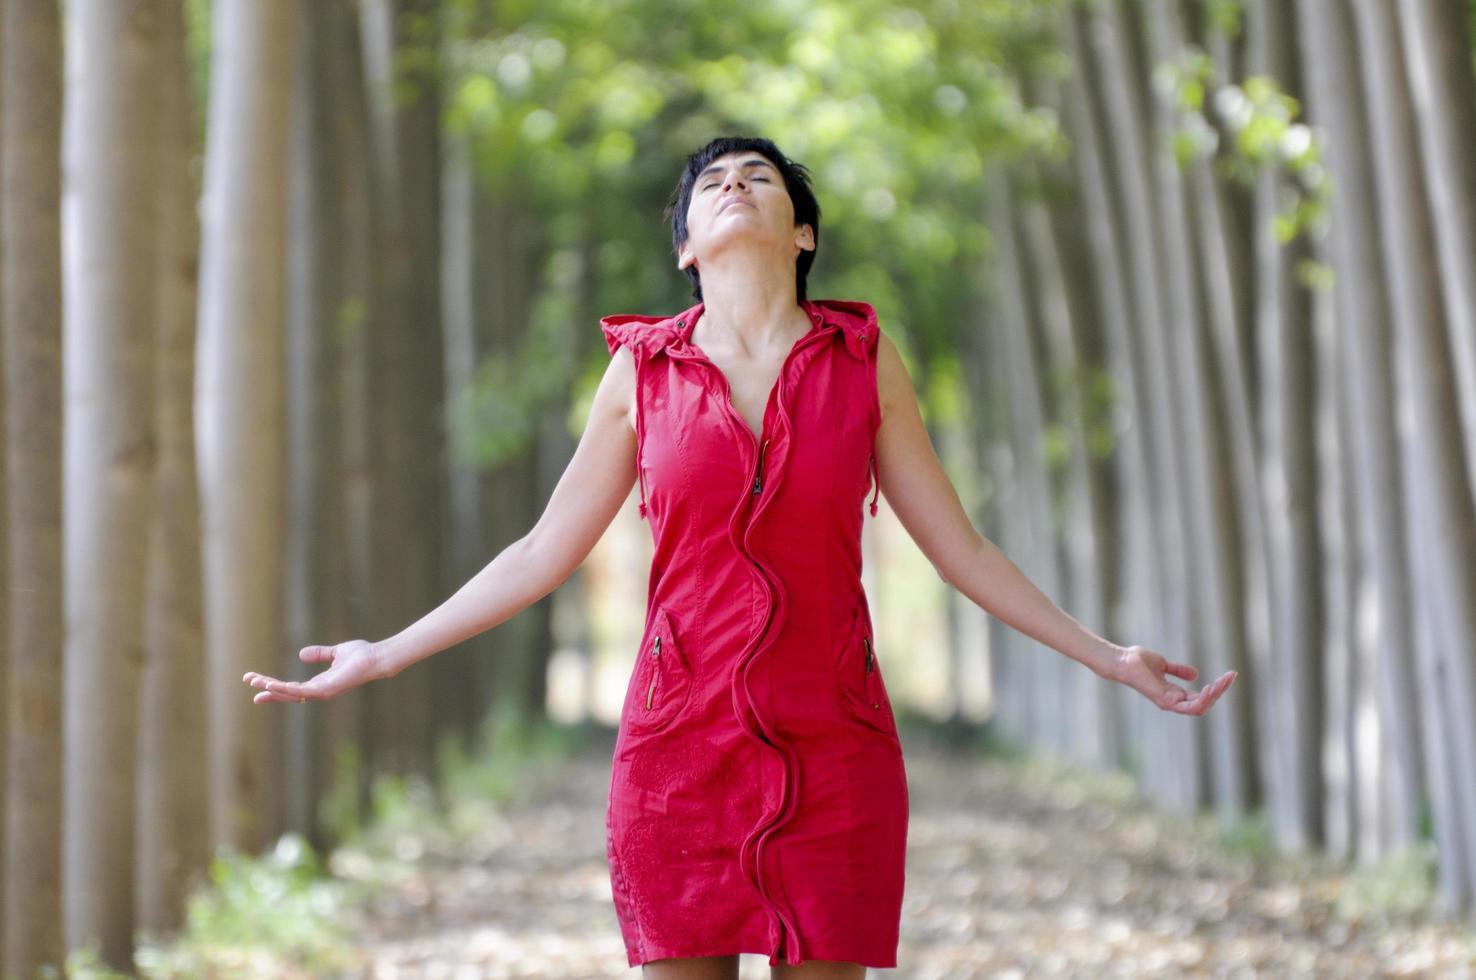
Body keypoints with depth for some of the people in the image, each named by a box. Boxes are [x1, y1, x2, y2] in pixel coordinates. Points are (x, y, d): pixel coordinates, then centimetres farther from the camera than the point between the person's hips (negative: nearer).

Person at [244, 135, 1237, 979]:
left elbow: (960, 548, 8)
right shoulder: (643, 372, 4)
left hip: (833, 756, 0)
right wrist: (382, 657, 7)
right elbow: (543, 554, 10)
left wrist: (1110, 658, 3)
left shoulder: (864, 360, 3)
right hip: (681, 749, 0)